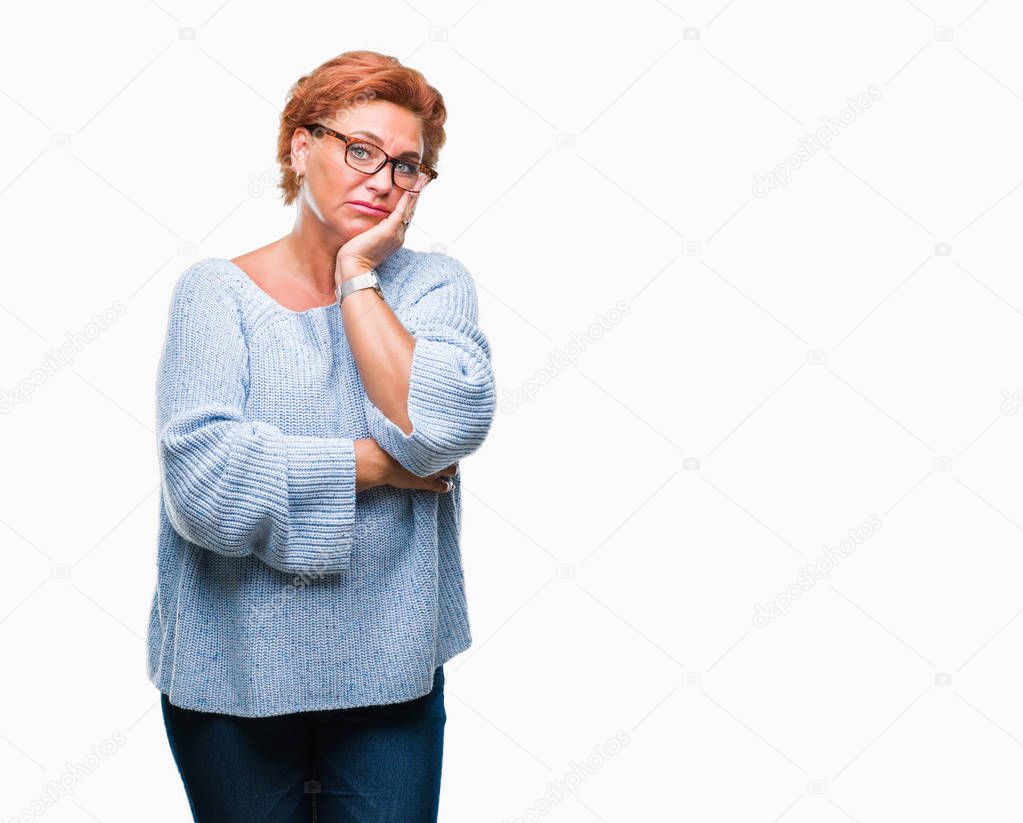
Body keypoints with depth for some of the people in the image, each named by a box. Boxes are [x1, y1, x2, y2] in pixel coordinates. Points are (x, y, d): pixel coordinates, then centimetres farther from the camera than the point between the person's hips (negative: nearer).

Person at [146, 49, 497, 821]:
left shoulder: (433, 283, 1)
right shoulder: (218, 289, -6)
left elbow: (443, 426, -19)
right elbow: (205, 482, -20)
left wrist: (357, 277, -13)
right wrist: (384, 466, -14)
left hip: (390, 672, 1)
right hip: (233, 674, -1)